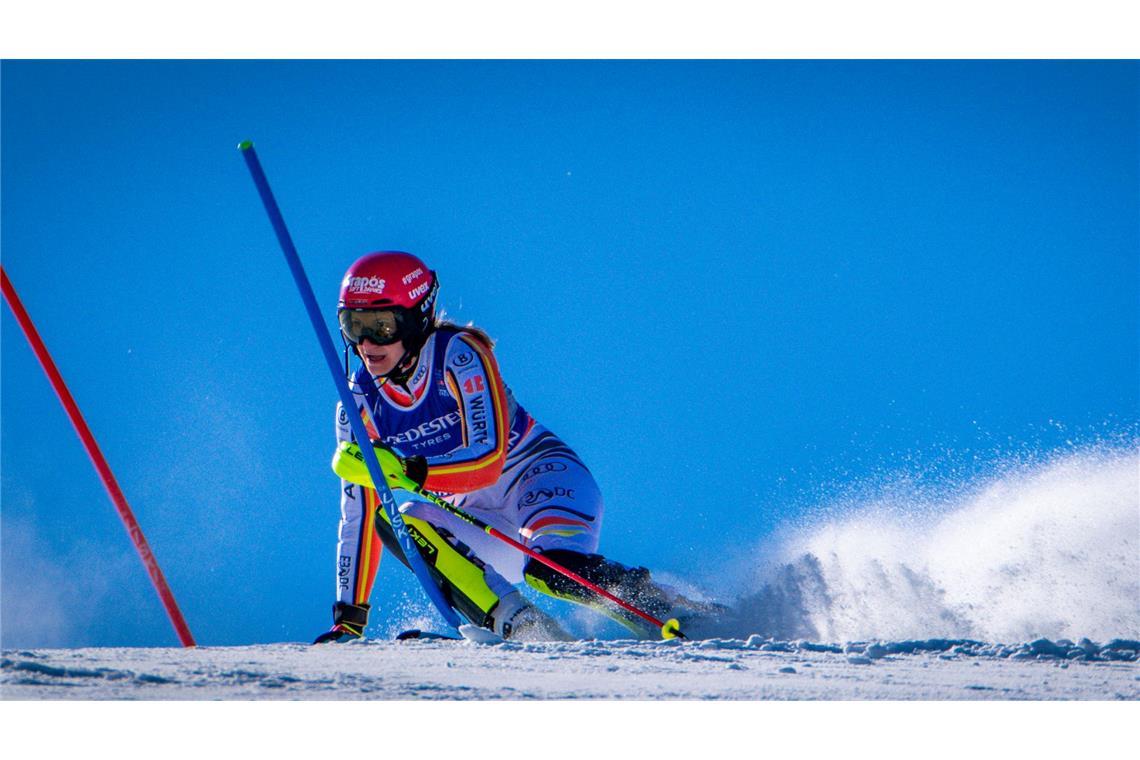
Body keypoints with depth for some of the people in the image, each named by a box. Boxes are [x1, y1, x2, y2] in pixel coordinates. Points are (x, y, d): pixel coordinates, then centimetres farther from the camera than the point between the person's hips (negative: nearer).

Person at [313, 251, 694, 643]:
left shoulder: (457, 354, -18)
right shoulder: (359, 405, -2)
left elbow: (489, 459, -26)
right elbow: (358, 517, 3)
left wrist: (406, 470, -39)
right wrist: (349, 617, 0)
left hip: (542, 477, -6)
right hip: (479, 521, 6)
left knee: (550, 566, -37)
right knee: (392, 522, -24)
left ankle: (675, 613, -18)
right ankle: (519, 626, -29)